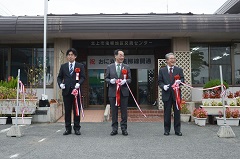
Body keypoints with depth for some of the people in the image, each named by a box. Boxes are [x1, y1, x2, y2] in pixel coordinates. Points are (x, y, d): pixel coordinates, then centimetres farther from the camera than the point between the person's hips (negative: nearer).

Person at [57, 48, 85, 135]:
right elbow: (59, 77, 13)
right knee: (67, 110, 5)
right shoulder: (63, 66, 13)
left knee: (76, 110, 3)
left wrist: (79, 83, -17)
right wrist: (60, 83, -6)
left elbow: (83, 77, 1)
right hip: (66, 91, 2)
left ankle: (77, 128, 12)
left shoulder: (80, 66, 6)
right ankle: (68, 128, 13)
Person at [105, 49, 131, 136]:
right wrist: (110, 81, -13)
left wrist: (125, 81, -15)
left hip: (124, 92, 0)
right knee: (114, 111, 6)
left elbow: (129, 79, 6)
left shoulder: (127, 67, 7)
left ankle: (124, 128, 13)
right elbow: (106, 78, 8)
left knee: (124, 111, 3)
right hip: (113, 92, 0)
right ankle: (114, 129, 15)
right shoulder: (109, 67, 7)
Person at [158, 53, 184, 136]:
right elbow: (160, 82, 6)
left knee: (177, 113, 4)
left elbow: (182, 79, 5)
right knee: (167, 113, 6)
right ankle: (167, 130, 15)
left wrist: (179, 81, -18)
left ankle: (177, 130, 13)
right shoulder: (162, 70, 7)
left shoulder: (179, 70, 9)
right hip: (167, 94, 0)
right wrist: (163, 86, -14)